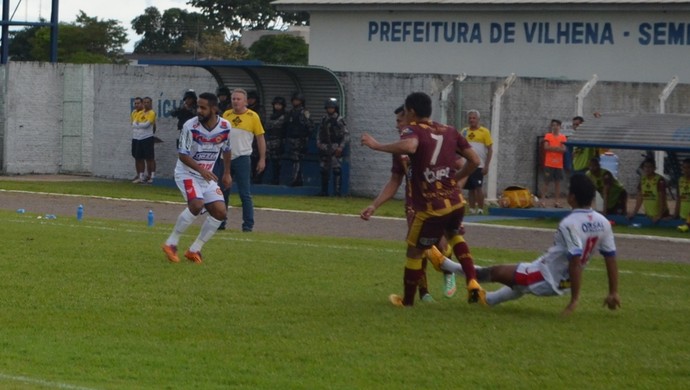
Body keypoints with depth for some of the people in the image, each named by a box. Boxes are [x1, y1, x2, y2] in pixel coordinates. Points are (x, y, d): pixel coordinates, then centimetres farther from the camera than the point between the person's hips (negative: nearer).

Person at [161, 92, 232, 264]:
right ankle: (171, 244, -14)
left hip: (207, 176, 5)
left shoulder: (225, 127, -8)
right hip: (187, 173, -5)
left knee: (220, 211, -7)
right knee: (197, 204, -28)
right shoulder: (190, 126, -21)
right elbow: (182, 155, -18)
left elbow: (226, 150, 11)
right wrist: (201, 169, -31)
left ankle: (194, 250, 3)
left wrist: (227, 173, 14)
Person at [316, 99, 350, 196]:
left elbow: (346, 135, -5)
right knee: (324, 170, 9)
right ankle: (324, 191, 18)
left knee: (337, 169, -11)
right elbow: (320, 133, 21)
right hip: (324, 148, 6)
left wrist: (341, 147, -12)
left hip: (336, 149, -6)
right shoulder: (324, 120, 13)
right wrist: (318, 143, 6)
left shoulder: (340, 120, -4)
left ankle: (337, 191, -11)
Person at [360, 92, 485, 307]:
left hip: (430, 208, -6)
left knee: (415, 251, 15)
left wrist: (377, 145, -21)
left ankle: (407, 300, 29)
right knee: (454, 235, 35)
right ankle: (472, 283, 20)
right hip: (456, 202, 6)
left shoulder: (413, 130, -6)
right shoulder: (449, 131, 12)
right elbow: (474, 160, 14)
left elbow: (409, 146, -31)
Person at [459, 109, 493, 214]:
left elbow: (490, 149, -2)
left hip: (478, 166, -4)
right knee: (470, 189, 6)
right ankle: (472, 209, 12)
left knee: (478, 188, -10)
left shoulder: (484, 132, -1)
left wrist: (486, 165, -9)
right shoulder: (464, 132, 11)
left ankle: (480, 209, -4)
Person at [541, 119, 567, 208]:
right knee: (546, 182, -2)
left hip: (559, 164, 2)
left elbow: (564, 149, -4)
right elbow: (546, 147, -11)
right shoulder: (548, 136, 1)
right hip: (549, 163, -2)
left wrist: (552, 148, -13)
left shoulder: (563, 137, 6)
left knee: (557, 182, 5)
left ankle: (557, 201, 7)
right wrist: (557, 148, -10)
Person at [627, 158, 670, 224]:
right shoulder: (642, 179, 4)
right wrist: (634, 212, 3)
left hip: (660, 215, -6)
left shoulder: (660, 180, -15)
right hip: (648, 215, 6)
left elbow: (662, 199, -18)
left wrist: (659, 216, -23)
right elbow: (640, 197, 8)